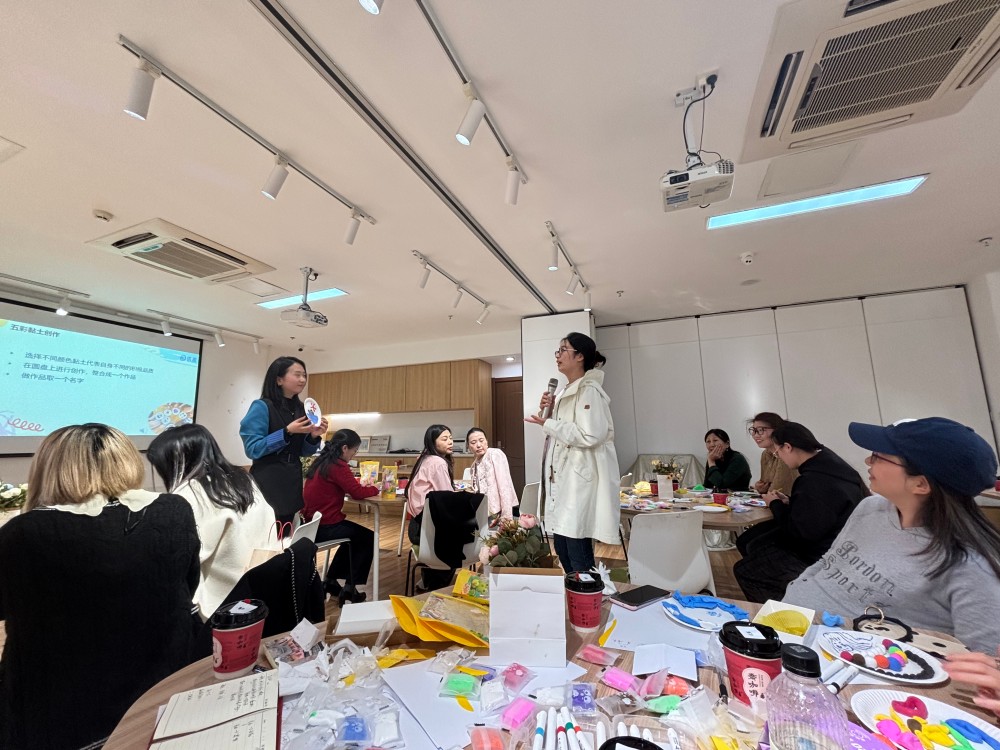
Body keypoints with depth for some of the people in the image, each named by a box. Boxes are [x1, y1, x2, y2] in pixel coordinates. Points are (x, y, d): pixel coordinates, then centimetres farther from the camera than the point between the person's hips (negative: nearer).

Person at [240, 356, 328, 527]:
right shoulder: (262, 407, -10)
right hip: (268, 481, -6)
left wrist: (314, 436, -7)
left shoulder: (301, 409, 8)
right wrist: (287, 432, -23)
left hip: (293, 480, 6)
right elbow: (253, 449, -17)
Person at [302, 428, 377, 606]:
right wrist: (374, 488, 0)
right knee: (368, 538, 11)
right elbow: (357, 493, -18)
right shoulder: (338, 465, -20)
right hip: (325, 526, -9)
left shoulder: (321, 462, 8)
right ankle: (350, 587, 15)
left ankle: (331, 580, 33)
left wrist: (363, 485, 6)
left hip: (313, 523, 9)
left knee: (355, 536, 29)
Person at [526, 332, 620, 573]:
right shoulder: (567, 392, 16)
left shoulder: (589, 391, -12)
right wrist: (550, 411, 6)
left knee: (578, 554, -3)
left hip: (580, 479, -9)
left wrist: (547, 424, -15)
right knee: (562, 549, 14)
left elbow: (590, 435, -23)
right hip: (563, 477, 9)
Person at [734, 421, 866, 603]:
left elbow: (799, 531, -22)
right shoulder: (826, 463, 3)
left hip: (821, 559, -10)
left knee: (743, 570, -7)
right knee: (753, 547, 15)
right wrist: (789, 502, 7)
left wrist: (775, 504, -8)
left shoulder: (814, 480, -29)